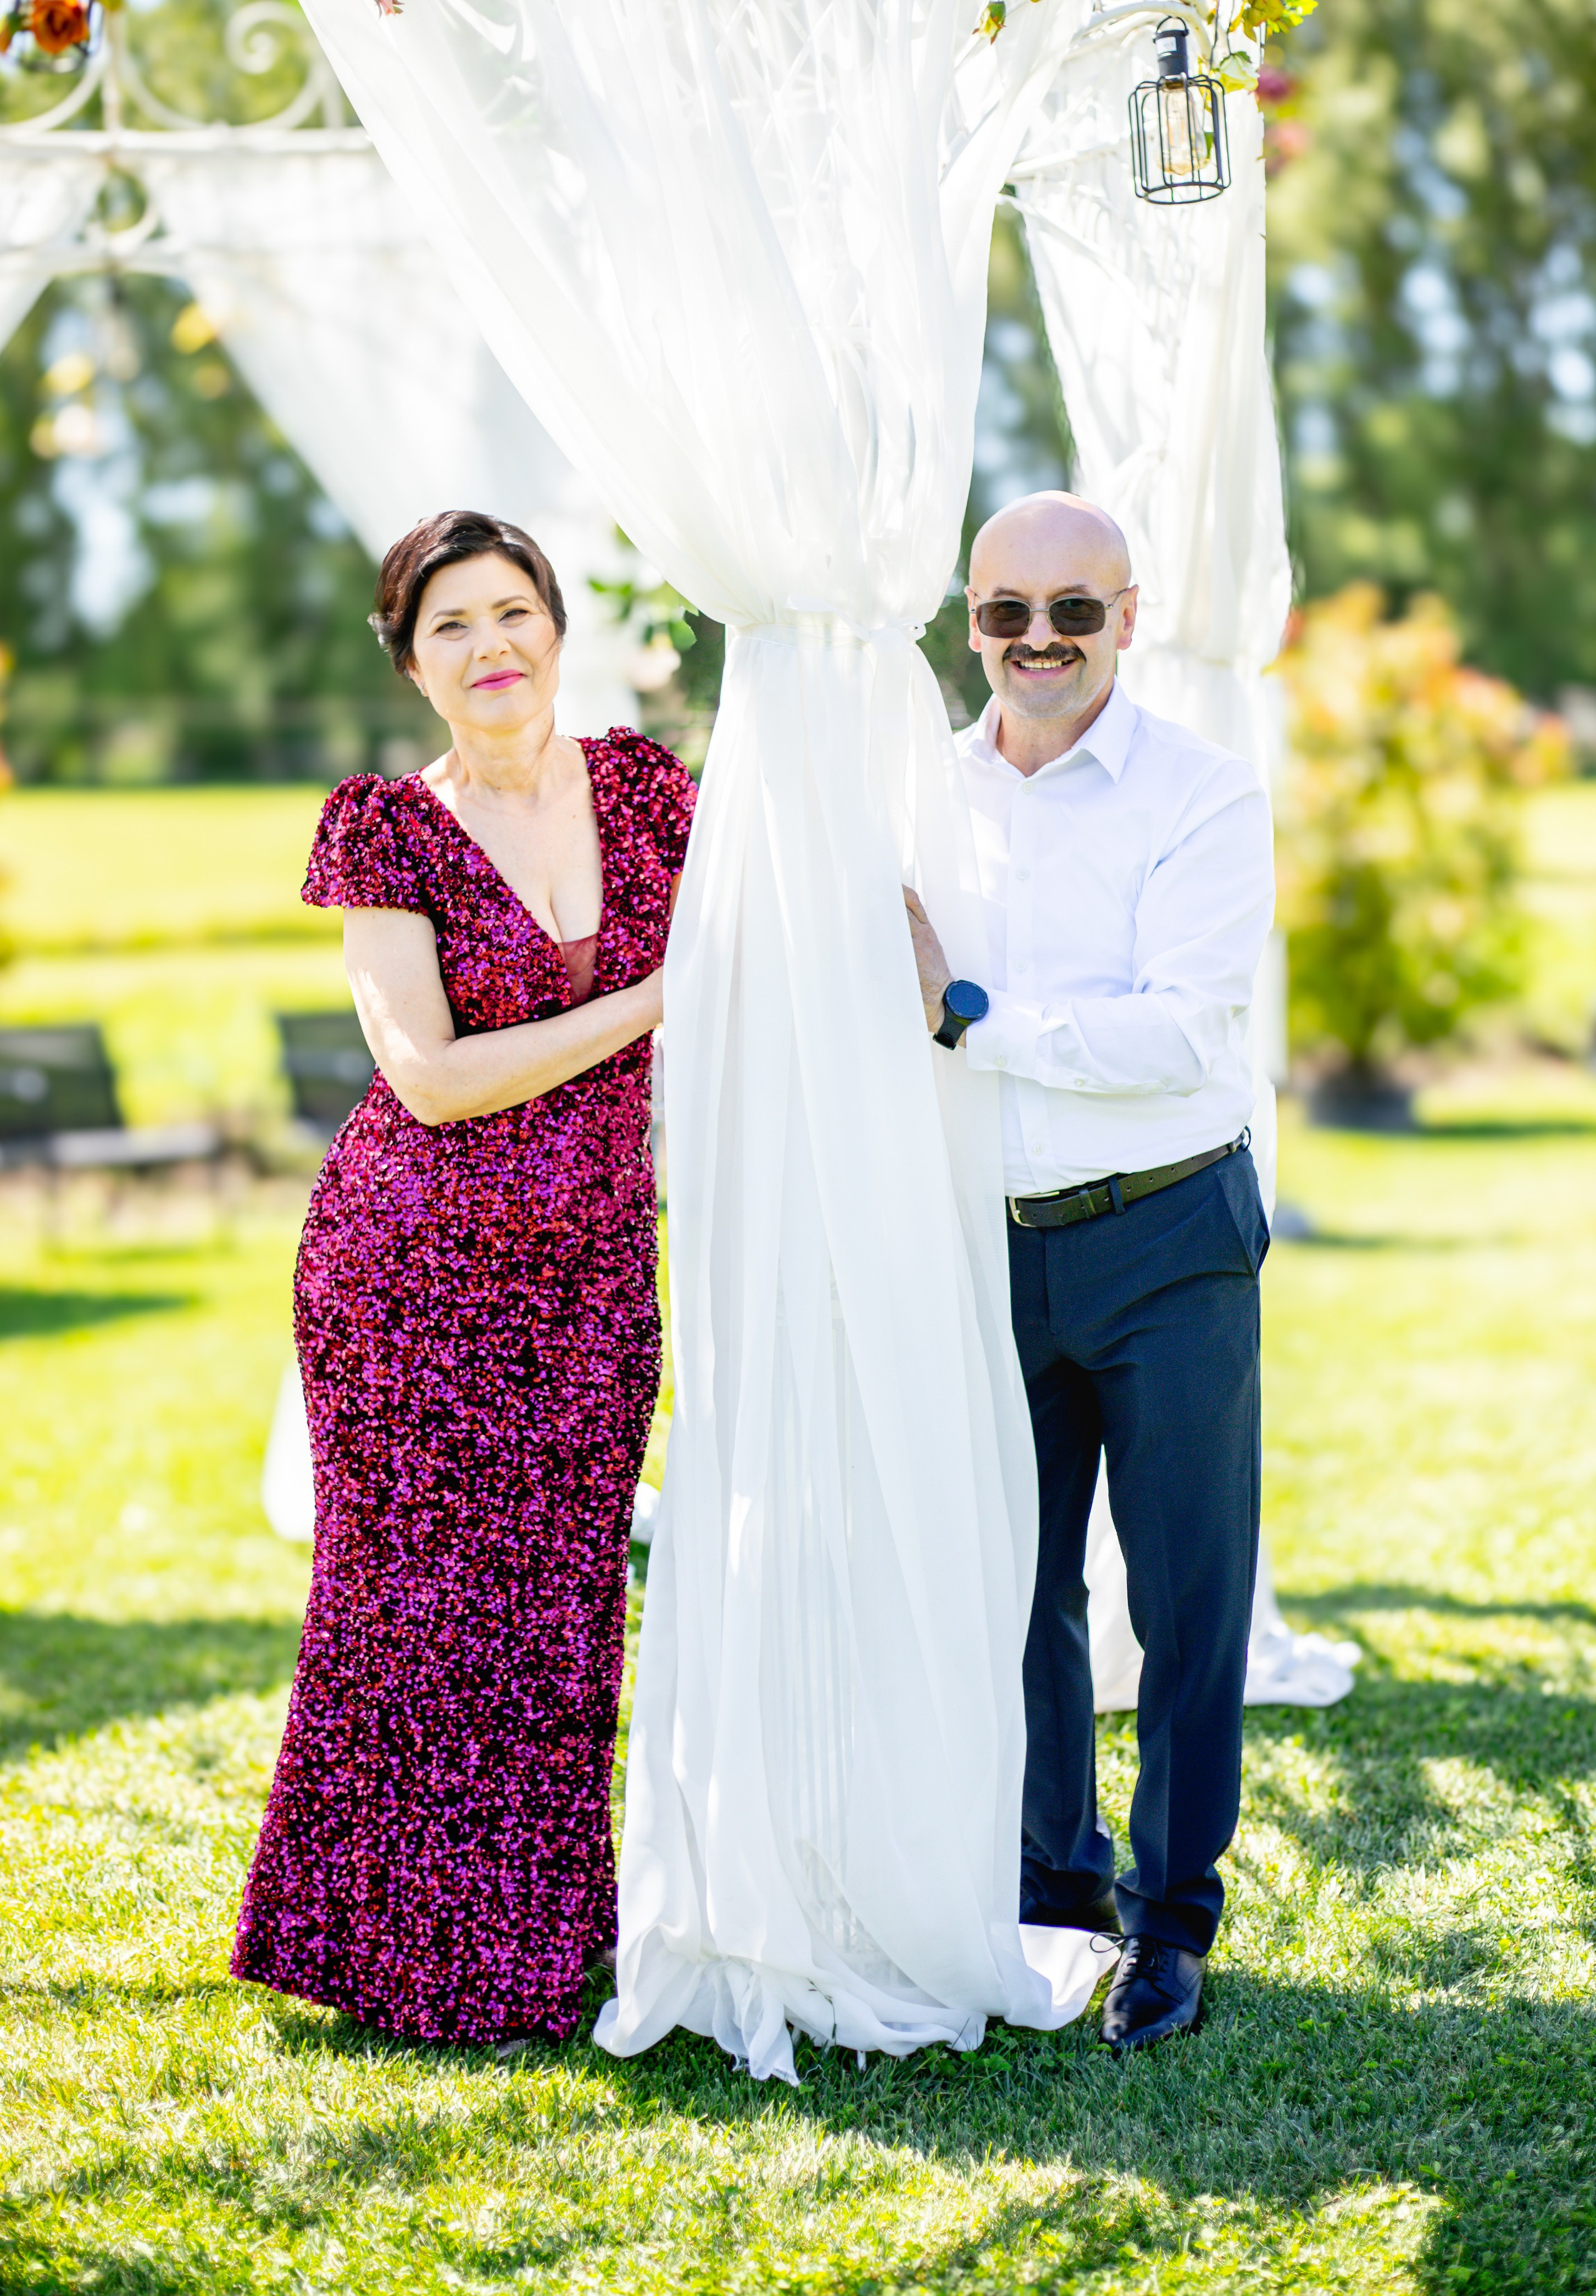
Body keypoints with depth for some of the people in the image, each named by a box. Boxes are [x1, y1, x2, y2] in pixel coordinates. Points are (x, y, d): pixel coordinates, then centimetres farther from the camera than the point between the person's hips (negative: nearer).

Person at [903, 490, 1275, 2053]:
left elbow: (1175, 1033, -19)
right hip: (991, 1244, 4)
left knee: (1186, 1591, 2)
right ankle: (1054, 1884, 29)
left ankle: (1169, 1921, 16)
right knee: (1013, 1584, 13)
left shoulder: (1204, 800, -8)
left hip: (1165, 1238, -4)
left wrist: (972, 1019, -22)